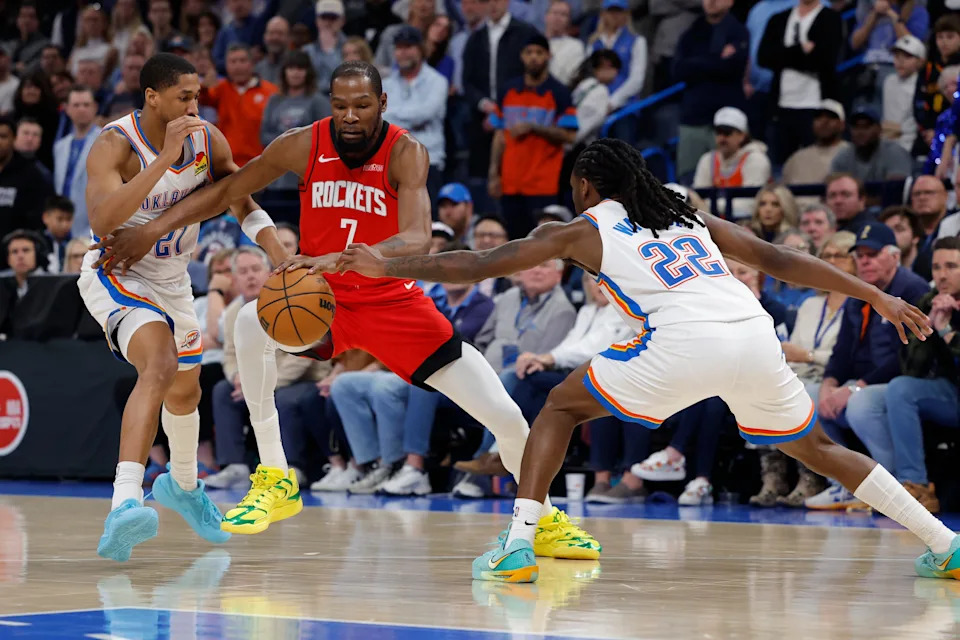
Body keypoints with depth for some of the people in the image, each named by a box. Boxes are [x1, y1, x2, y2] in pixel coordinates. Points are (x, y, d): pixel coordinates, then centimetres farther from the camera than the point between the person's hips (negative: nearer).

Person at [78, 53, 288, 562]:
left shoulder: (208, 140, -8)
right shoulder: (115, 145, -26)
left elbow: (243, 202, 7)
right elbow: (102, 222, -42)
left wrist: (285, 262, -7)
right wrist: (165, 159, -45)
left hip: (172, 279, 7)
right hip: (116, 275, -7)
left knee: (186, 391, 22)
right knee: (160, 366, -33)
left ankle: (182, 485, 54)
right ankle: (124, 505, -46)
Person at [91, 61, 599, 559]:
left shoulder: (405, 154, -21)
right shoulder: (304, 146, -13)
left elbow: (416, 240, -37)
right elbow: (226, 192, -2)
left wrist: (337, 259, -51)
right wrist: (152, 230, -11)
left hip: (393, 302, -1)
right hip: (321, 298, 1)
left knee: (505, 416, -9)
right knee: (251, 322, -33)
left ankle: (546, 520, 19)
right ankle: (274, 479, -19)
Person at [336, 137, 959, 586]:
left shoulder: (584, 230, 19)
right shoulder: (690, 216, 30)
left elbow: (477, 265, 18)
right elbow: (779, 259, 24)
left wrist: (388, 266, 28)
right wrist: (878, 297, 25)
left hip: (683, 342, -5)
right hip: (754, 335, 5)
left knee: (562, 406, 15)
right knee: (816, 447, 24)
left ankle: (518, 544, 1)